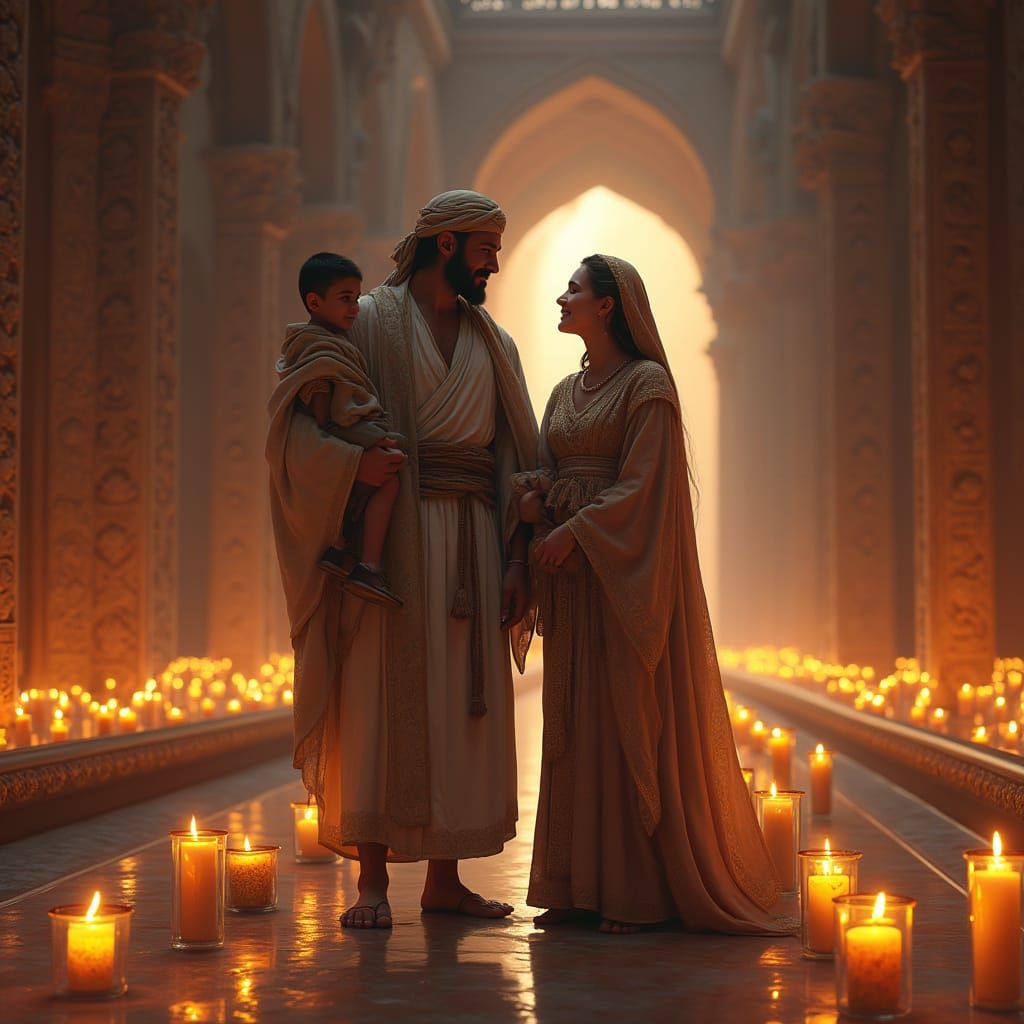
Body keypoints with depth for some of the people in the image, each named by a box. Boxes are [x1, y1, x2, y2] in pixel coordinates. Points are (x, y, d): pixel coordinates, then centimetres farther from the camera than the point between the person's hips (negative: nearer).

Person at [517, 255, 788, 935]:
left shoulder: (647, 383, -6)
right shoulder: (567, 392, 17)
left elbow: (640, 484, -14)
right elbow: (545, 468, 14)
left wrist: (575, 531, -18)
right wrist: (530, 492, -7)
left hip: (627, 568, -7)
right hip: (571, 574, 7)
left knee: (631, 718, -6)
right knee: (574, 721, 6)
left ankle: (638, 888, 0)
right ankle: (580, 884, 10)